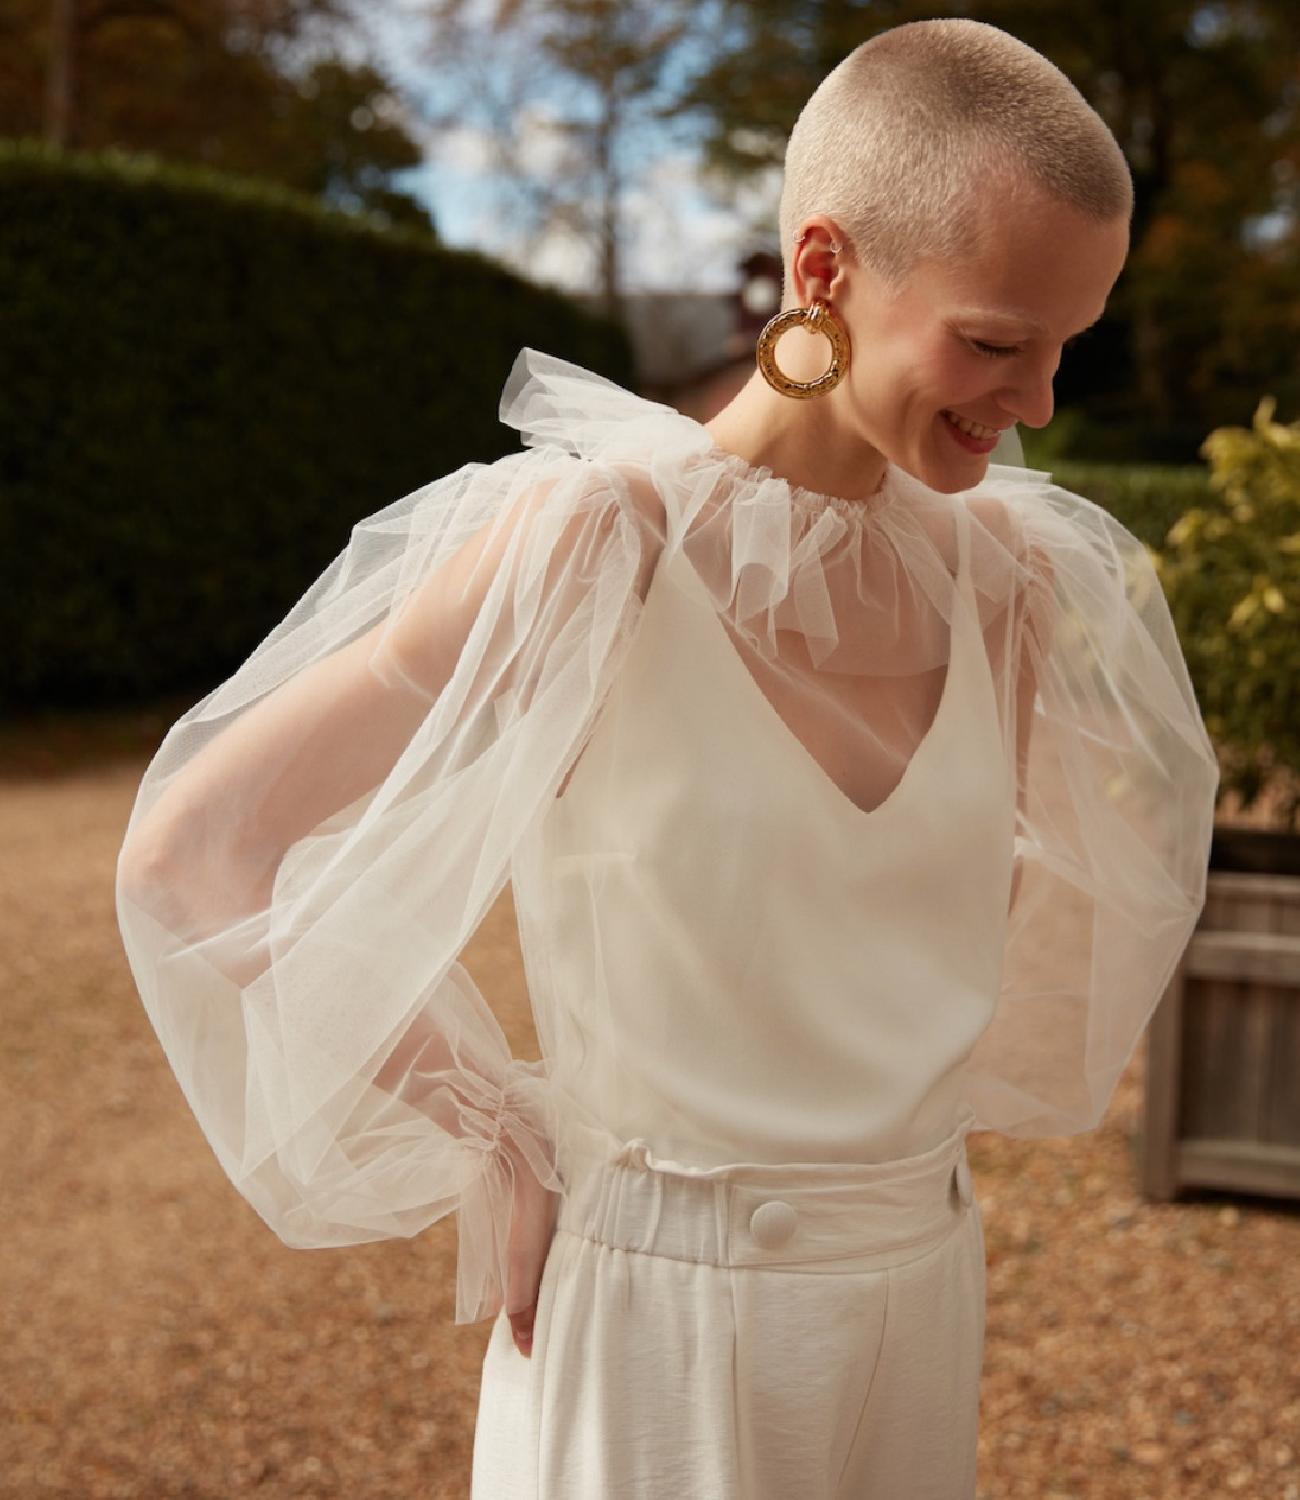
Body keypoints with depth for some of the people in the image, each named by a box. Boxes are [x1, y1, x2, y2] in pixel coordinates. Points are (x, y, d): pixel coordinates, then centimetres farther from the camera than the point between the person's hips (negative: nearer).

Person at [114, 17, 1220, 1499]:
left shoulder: (999, 564, -3)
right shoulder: (593, 541, -19)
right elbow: (188, 850, -17)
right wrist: (483, 1153, -12)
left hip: (921, 1302, 6)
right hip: (667, 1328, -5)